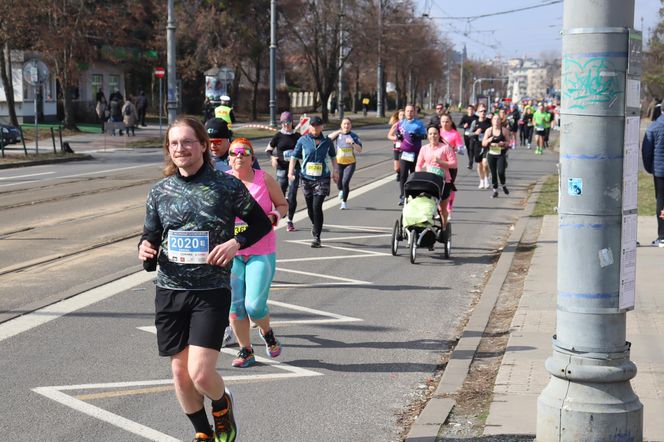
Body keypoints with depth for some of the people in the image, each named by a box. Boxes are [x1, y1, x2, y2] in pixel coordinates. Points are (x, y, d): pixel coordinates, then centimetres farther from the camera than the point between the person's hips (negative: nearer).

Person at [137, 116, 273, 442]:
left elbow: (261, 223, 5)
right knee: (180, 374, 10)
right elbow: (151, 236, 13)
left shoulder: (227, 186, -5)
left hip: (211, 292, -4)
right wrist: (145, 249, -10)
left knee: (201, 374, -13)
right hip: (170, 291, 4)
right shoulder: (160, 191, 4)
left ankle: (222, 406, 23)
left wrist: (236, 242, -13)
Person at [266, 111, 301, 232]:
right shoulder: (278, 136, 3)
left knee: (292, 195, -5)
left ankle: (290, 221, 5)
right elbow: (268, 150, 7)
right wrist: (272, 157, -13)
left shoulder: (297, 136, 6)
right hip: (281, 167, 0)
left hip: (294, 167, 0)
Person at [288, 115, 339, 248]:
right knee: (310, 207, 10)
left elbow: (333, 156, 19)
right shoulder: (303, 140, 2)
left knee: (317, 207, -13)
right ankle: (314, 225, 41)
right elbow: (294, 156, 4)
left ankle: (317, 237, -7)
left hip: (322, 178, -1)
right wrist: (291, 172, -6)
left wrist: (335, 171, 13)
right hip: (307, 178, 1)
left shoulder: (327, 141, 5)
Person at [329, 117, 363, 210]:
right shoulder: (338, 134, 0)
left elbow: (359, 150, -7)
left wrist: (352, 143, -23)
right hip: (339, 163, 1)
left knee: (345, 182, -13)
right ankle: (341, 191, 45)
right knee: (339, 183, 6)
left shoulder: (354, 136, -2)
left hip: (350, 163, -1)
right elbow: (328, 138, -20)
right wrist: (339, 131, -26)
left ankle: (344, 202, 5)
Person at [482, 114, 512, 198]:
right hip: (491, 154, 2)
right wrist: (489, 140, -17)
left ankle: (503, 185, 14)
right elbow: (483, 143, 3)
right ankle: (495, 191, 18)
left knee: (501, 172, -15)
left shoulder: (504, 130, -1)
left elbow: (508, 142, 6)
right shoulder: (489, 130, 3)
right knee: (493, 173, 5)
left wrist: (504, 143, -16)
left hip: (501, 154, -2)